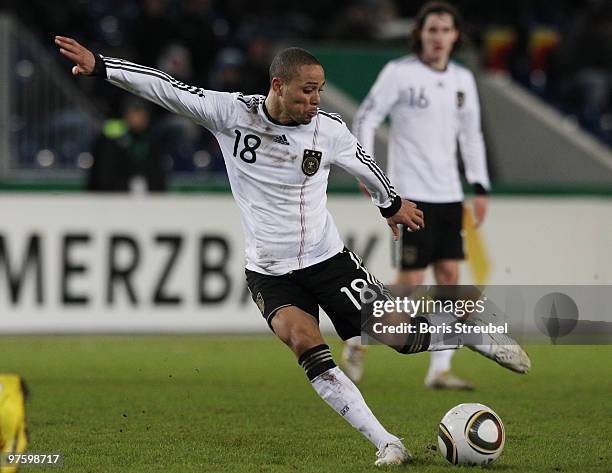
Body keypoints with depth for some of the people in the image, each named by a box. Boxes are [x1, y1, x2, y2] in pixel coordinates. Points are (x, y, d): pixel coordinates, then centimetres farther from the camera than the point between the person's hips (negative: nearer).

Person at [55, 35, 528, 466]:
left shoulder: (328, 129, -7)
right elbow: (166, 86, -11)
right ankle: (387, 444, -21)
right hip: (269, 271, -1)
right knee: (305, 342, -26)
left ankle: (479, 337, 26)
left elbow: (364, 164, 13)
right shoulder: (231, 112, -11)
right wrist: (98, 65, -17)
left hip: (328, 258, 1)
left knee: (399, 336, -5)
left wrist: (392, 204, 30)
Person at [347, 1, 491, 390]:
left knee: (450, 276, -1)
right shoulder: (399, 73, -6)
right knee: (410, 282, -9)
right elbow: (366, 118, -5)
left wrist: (480, 187, 13)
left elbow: (471, 135, 19)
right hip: (410, 194, -6)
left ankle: (440, 370, 2)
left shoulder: (463, 80, 11)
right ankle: (359, 342, 11)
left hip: (448, 194, 6)